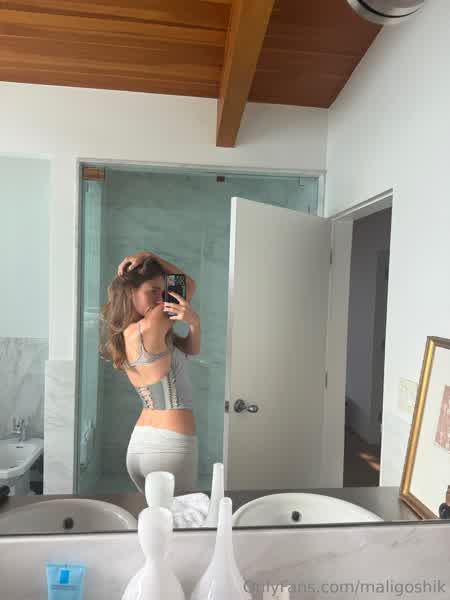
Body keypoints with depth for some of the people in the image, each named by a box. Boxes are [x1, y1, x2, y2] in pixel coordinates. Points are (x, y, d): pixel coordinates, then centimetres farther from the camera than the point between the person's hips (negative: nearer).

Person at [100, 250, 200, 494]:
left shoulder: (123, 336, 6)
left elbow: (191, 349, 4)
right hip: (171, 446, -8)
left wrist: (193, 323, -13)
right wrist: (152, 258, -5)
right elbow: (189, 285, -4)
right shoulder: (149, 328, -20)